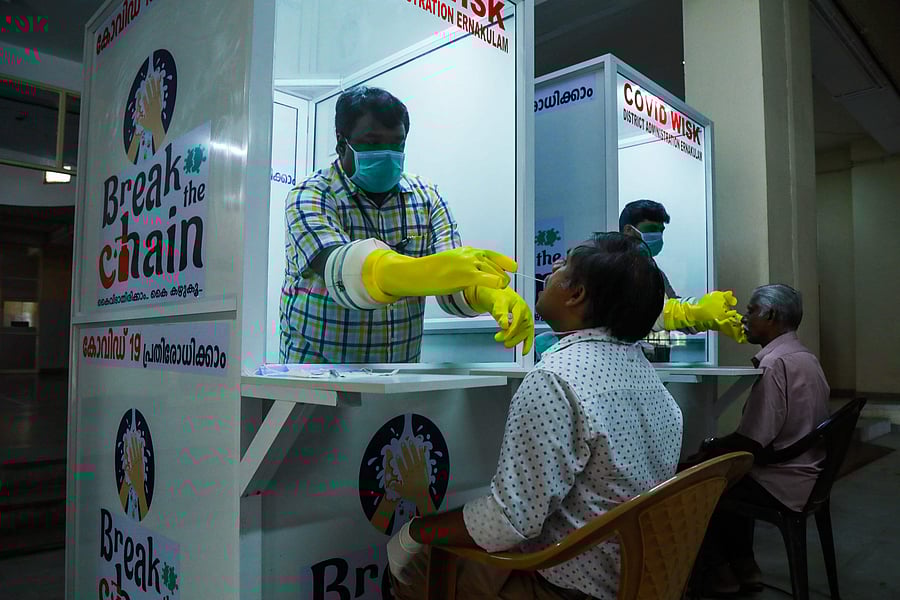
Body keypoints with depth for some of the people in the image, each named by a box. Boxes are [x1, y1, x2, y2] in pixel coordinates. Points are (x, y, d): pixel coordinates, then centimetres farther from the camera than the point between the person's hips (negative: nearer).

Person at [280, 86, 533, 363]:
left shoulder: (426, 196, 5)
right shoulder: (309, 198, -7)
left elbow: (452, 278, -5)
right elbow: (338, 267, -26)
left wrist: (493, 294, -27)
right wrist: (426, 272, -43)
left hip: (403, 366, 5)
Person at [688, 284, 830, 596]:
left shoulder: (775, 364, -23)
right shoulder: (806, 358, 8)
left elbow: (751, 443, -24)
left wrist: (708, 450, -8)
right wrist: (718, 445, 10)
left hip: (783, 483, -9)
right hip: (807, 474, 9)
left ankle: (718, 572, 17)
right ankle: (743, 566, 26)